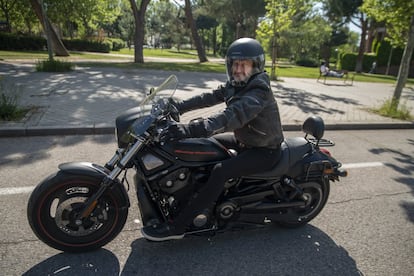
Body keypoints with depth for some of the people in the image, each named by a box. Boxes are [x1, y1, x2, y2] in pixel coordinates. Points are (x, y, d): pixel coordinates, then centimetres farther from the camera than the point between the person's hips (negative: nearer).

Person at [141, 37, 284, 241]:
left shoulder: (258, 93, -26)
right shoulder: (237, 85, 3)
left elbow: (231, 117, -42)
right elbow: (210, 97, 0)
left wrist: (190, 129, -51)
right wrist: (178, 106, -11)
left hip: (265, 151, -9)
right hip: (245, 141, 10)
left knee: (221, 171, -29)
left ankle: (177, 226, -21)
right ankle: (202, 195, 27)